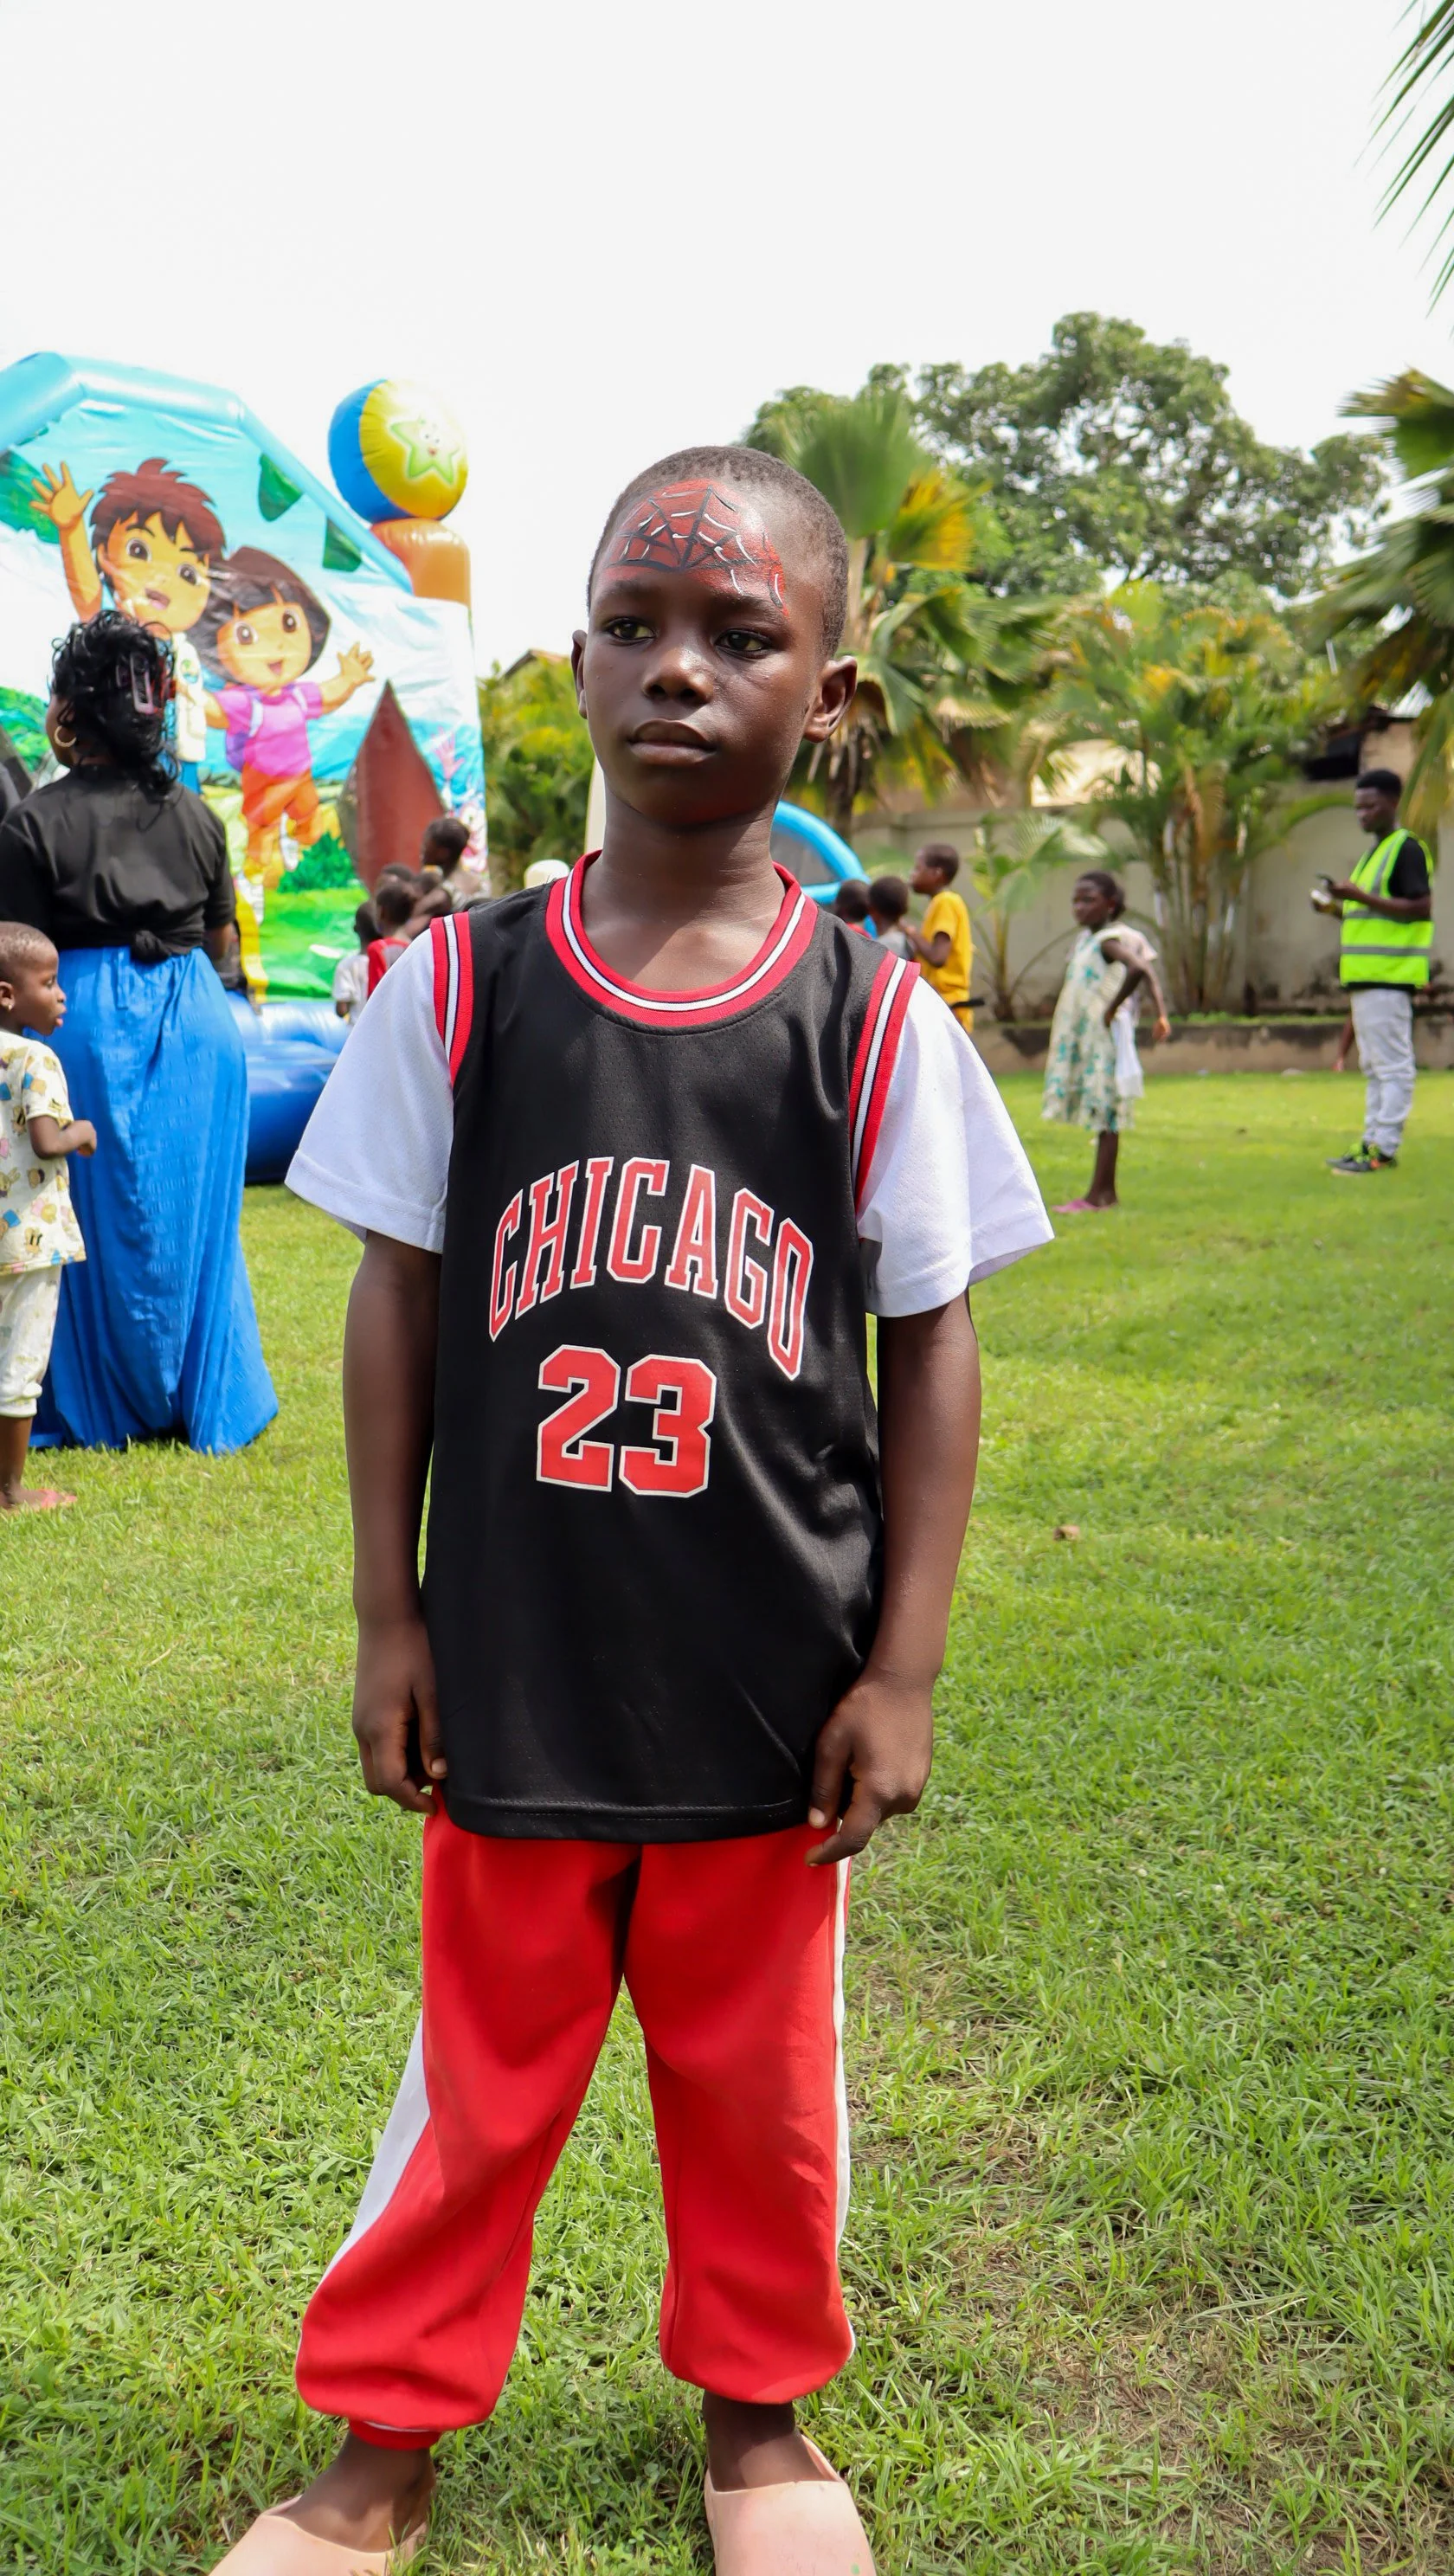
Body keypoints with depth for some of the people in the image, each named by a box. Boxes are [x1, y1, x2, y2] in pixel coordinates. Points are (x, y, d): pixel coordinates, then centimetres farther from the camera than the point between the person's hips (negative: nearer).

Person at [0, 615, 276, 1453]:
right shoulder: (198, 816, 4)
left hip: (87, 1023, -3)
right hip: (196, 1017, 4)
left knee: (99, 1215, 7)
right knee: (192, 1211, 13)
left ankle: (103, 1411, 15)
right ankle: (202, 1398, 21)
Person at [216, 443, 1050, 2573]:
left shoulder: (874, 1016, -6)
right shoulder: (461, 985, -5)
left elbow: (930, 1350, -2)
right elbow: (399, 1305, 2)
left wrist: (903, 1668, -3)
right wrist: (390, 1617, 2)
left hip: (774, 1684, 0)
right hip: (519, 1674, 0)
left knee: (762, 2080, 19)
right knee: (481, 2074, 16)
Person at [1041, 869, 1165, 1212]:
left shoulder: (1108, 941, -13)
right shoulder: (1086, 938, 15)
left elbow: (1138, 968, -32)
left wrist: (1113, 1007, -23)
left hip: (1104, 1038, -10)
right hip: (1085, 1039, 10)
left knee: (1105, 1113, -5)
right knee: (1102, 1116, 11)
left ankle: (1098, 1194, -3)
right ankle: (1105, 1192, 15)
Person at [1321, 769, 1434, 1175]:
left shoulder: (1406, 849, -8)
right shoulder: (1374, 853, 21)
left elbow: (1421, 908, -17)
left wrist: (1362, 897, -21)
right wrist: (1339, 907, 10)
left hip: (1389, 975, -10)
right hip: (1365, 975, 10)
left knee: (1393, 1065, -8)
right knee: (1374, 1066, 12)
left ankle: (1384, 1149, -8)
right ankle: (1373, 1142, 16)